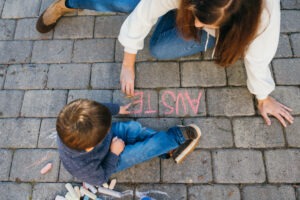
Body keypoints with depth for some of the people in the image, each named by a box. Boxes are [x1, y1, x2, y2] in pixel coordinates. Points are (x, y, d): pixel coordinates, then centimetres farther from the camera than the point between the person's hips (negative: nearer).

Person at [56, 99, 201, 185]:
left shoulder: (71, 121, -35)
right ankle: (177, 137, 13)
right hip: (109, 161, -4)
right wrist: (114, 153, -21)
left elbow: (99, 109, -12)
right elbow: (100, 178, -20)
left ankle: (169, 150, 12)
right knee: (141, 151, -8)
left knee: (133, 128, -5)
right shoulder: (84, 167, -44)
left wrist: (117, 109, 2)